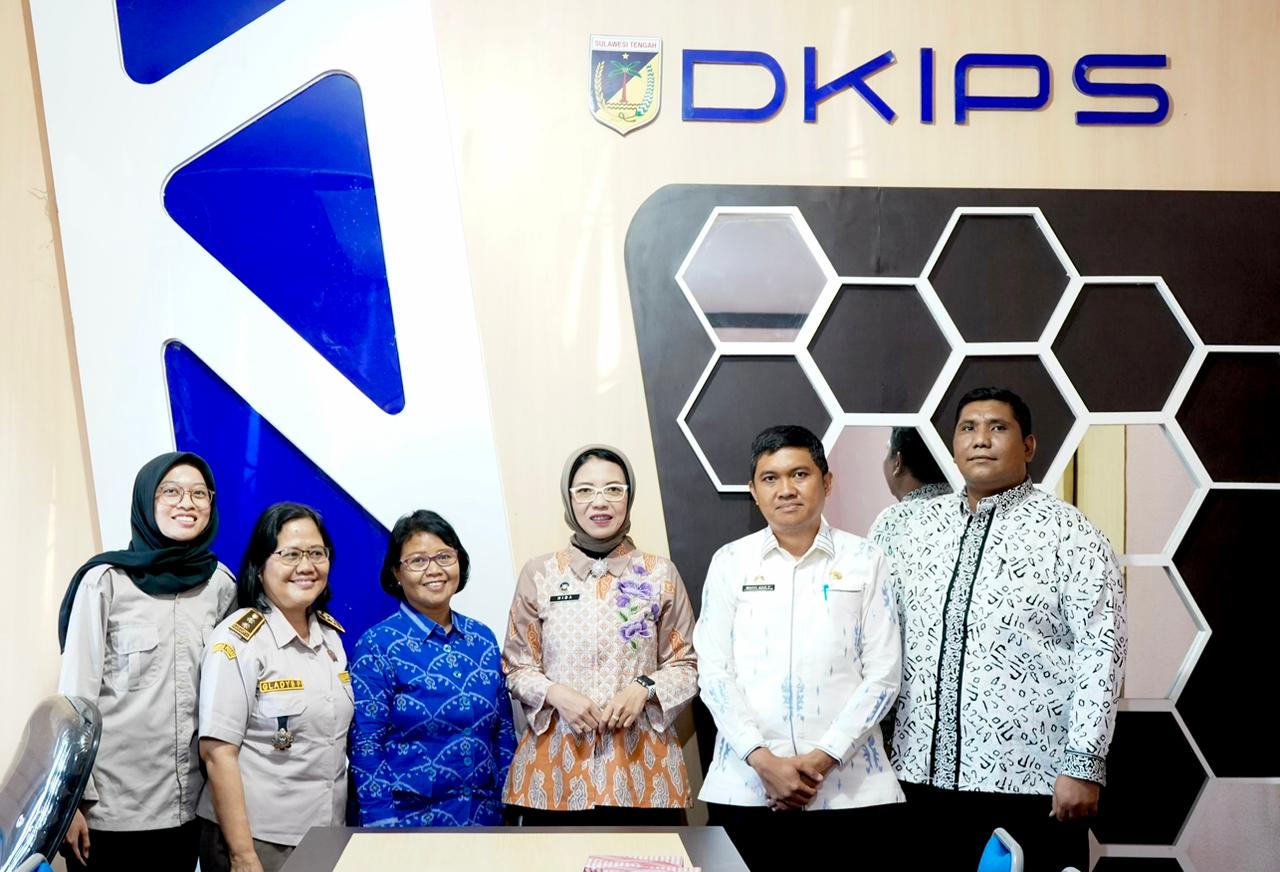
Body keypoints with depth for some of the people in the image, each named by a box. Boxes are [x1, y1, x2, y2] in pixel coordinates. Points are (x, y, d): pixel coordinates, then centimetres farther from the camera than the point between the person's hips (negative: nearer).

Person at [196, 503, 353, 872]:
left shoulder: (330, 635, 7)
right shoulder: (237, 640, -13)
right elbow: (218, 753, -17)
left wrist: (348, 818, 12)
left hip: (326, 837, 6)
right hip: (259, 839, -6)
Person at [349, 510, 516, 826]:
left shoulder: (483, 638, 5)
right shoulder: (377, 645, -9)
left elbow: (503, 730, 10)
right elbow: (366, 748, -10)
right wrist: (383, 827, -15)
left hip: (485, 816, 4)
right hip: (410, 819, -4)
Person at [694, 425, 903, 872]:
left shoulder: (865, 560, 5)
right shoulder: (730, 561, 7)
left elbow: (882, 673, 1)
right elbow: (713, 672, 2)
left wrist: (824, 758, -9)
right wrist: (764, 761, -9)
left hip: (849, 785, 0)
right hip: (744, 786, 1)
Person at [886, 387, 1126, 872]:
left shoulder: (1069, 533, -5)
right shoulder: (920, 526, 9)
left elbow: (1100, 652, -9)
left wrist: (1084, 764, -14)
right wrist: (890, 749, 12)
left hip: (1031, 780, -4)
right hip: (926, 774, 4)